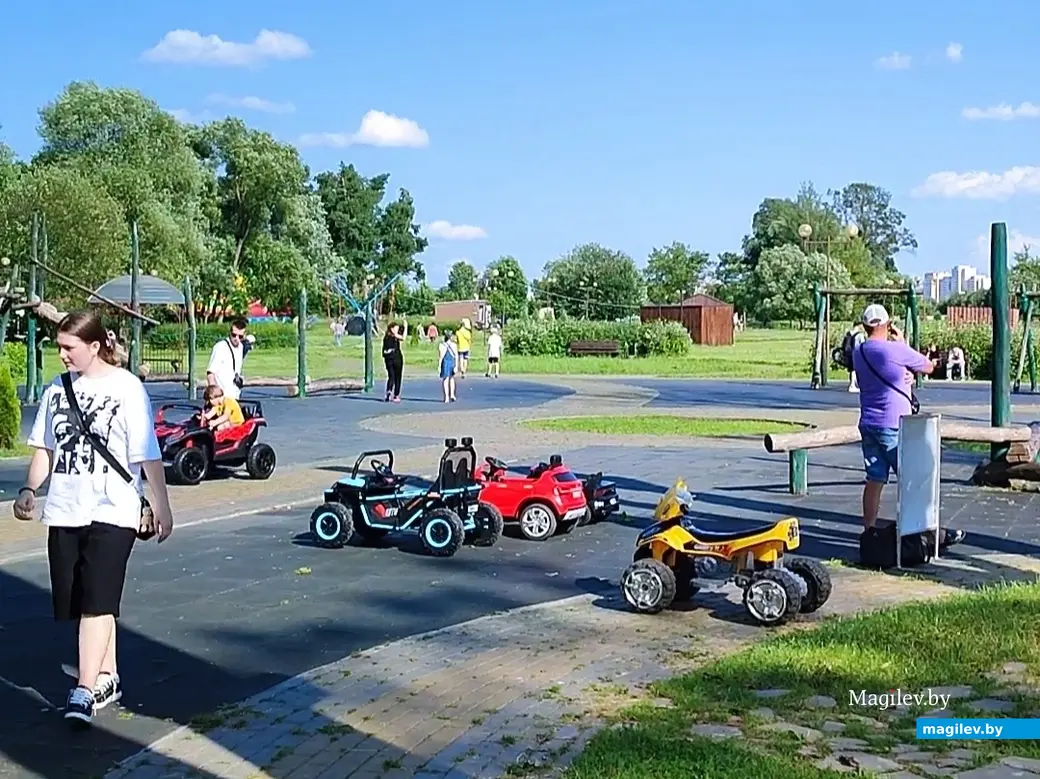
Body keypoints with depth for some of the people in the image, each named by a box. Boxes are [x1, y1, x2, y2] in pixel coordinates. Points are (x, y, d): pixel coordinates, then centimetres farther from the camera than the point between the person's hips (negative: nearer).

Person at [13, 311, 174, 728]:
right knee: (80, 602, 11)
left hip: (112, 511, -6)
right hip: (65, 512, 6)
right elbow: (45, 447, 15)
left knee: (98, 601, -10)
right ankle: (106, 677, 25)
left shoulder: (126, 387, -8)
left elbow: (148, 454, -8)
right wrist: (29, 489, 3)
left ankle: (84, 692, -10)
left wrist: (161, 505, -8)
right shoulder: (58, 388, 9)